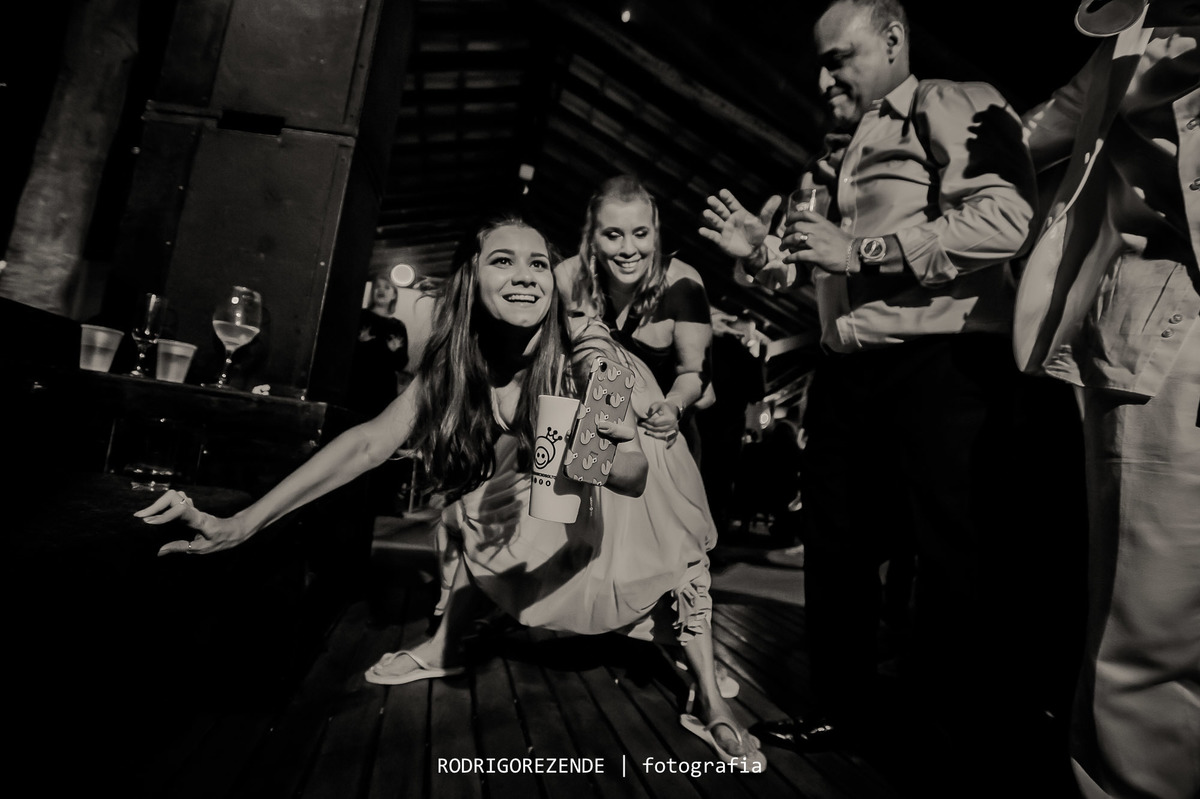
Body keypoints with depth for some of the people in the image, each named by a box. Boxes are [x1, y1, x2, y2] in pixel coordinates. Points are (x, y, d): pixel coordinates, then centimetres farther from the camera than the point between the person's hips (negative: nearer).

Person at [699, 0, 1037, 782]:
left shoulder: (960, 108, -2)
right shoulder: (834, 155, 21)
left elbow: (1003, 219, -19)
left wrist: (858, 250, -18)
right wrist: (761, 254, 7)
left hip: (943, 366, -8)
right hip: (846, 372, 8)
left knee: (952, 560, 1)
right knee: (836, 548, 14)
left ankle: (965, 736, 21)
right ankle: (846, 710, 32)